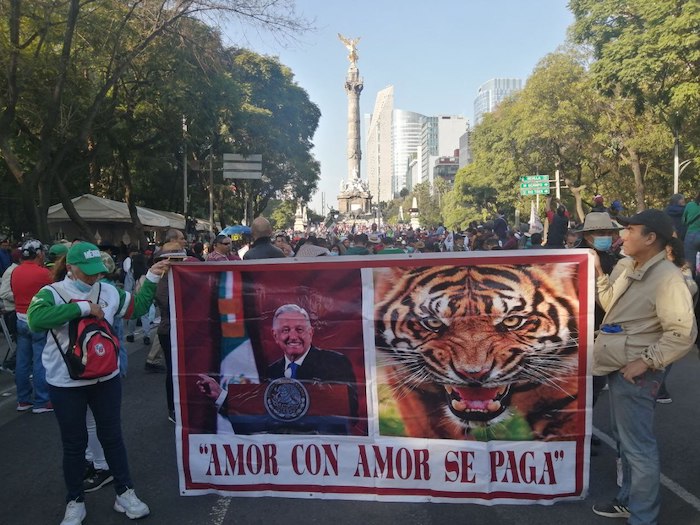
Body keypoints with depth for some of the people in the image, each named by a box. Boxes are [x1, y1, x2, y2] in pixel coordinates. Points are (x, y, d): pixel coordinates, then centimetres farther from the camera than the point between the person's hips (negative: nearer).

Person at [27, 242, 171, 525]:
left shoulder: (109, 291, 1)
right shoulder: (52, 293, -12)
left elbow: (139, 306, 13)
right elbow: (35, 319, -32)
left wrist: (151, 278, 3)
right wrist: (83, 307, -31)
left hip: (106, 379, 3)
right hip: (66, 384, -3)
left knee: (112, 436, 15)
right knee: (74, 443, 12)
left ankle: (124, 492, 29)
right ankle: (75, 502, 31)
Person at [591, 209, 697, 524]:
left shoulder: (666, 278, -19)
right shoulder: (626, 267, 7)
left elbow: (683, 333, -22)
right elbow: (609, 304, 17)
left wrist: (646, 361, -21)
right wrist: (598, 273, 11)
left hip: (635, 372, -9)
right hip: (618, 367, 9)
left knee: (638, 446, 2)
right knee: (625, 439, 22)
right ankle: (628, 500, 39)